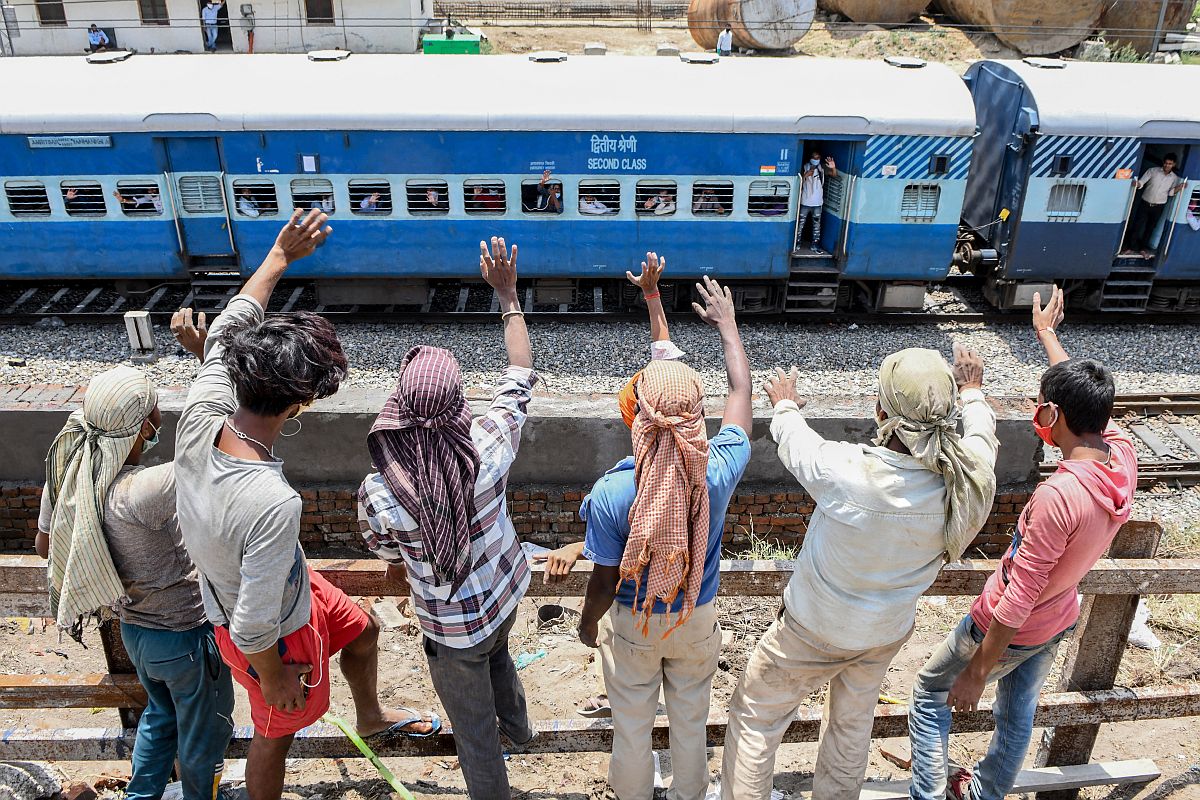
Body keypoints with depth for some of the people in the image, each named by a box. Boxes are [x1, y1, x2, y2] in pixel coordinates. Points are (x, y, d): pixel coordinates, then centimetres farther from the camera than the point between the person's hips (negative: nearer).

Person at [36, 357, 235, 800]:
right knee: (205, 730, 21)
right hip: (185, 636, -7)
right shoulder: (139, 493, -37)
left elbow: (45, 545, 4)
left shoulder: (68, 474, -13)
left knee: (162, 712, 34)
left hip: (134, 628, 7)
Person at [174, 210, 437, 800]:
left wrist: (280, 257, 4)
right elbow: (254, 629, -34)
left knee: (361, 629, 29)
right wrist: (273, 681, -13)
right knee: (277, 729, 21)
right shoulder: (273, 504, -45)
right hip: (278, 630, -8)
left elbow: (227, 331, -6)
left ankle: (371, 716, 59)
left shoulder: (200, 419, -25)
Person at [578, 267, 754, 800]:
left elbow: (605, 579, -18)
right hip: (697, 618, 2)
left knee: (632, 722, 24)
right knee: (690, 720, 26)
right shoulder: (719, 473, -28)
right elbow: (741, 389, -11)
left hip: (632, 623, -2)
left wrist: (587, 621, 3)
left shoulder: (611, 494, -32)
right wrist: (726, 322, 3)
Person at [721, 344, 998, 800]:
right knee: (853, 722, 29)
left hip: (815, 630, -4)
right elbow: (983, 433, 1)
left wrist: (785, 405, 10)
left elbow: (793, 440, -13)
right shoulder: (970, 477, -25)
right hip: (888, 632, 5)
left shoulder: (846, 473, -37)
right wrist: (972, 391, 23)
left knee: (755, 716, 18)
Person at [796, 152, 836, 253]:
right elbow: (799, 183, -10)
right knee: (801, 223, 5)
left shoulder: (822, 169, 0)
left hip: (817, 203, 2)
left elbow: (834, 175, -9)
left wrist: (833, 168, -30)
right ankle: (797, 243, 16)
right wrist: (806, 175, -26)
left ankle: (815, 245, 14)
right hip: (805, 202, -2)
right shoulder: (805, 168, -5)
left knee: (817, 224, 7)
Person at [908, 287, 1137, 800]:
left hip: (1011, 630, -7)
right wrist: (1047, 333, 19)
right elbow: (1084, 401, 6)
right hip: (1059, 622, 8)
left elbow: (1018, 599, -32)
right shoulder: (1123, 456, -16)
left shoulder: (1057, 496, -38)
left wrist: (976, 673, -22)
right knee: (1018, 711, 27)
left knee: (929, 694, 16)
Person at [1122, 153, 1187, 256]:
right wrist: (1137, 183, -35)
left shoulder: (1175, 178, 2)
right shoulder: (1153, 171, -6)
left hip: (1158, 207, 2)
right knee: (1137, 226, -1)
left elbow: (1171, 193, 2)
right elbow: (1142, 182, -12)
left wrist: (1179, 188, -16)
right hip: (1145, 203, -2)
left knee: (1150, 228, 11)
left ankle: (1144, 248, 24)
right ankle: (1131, 247, 9)